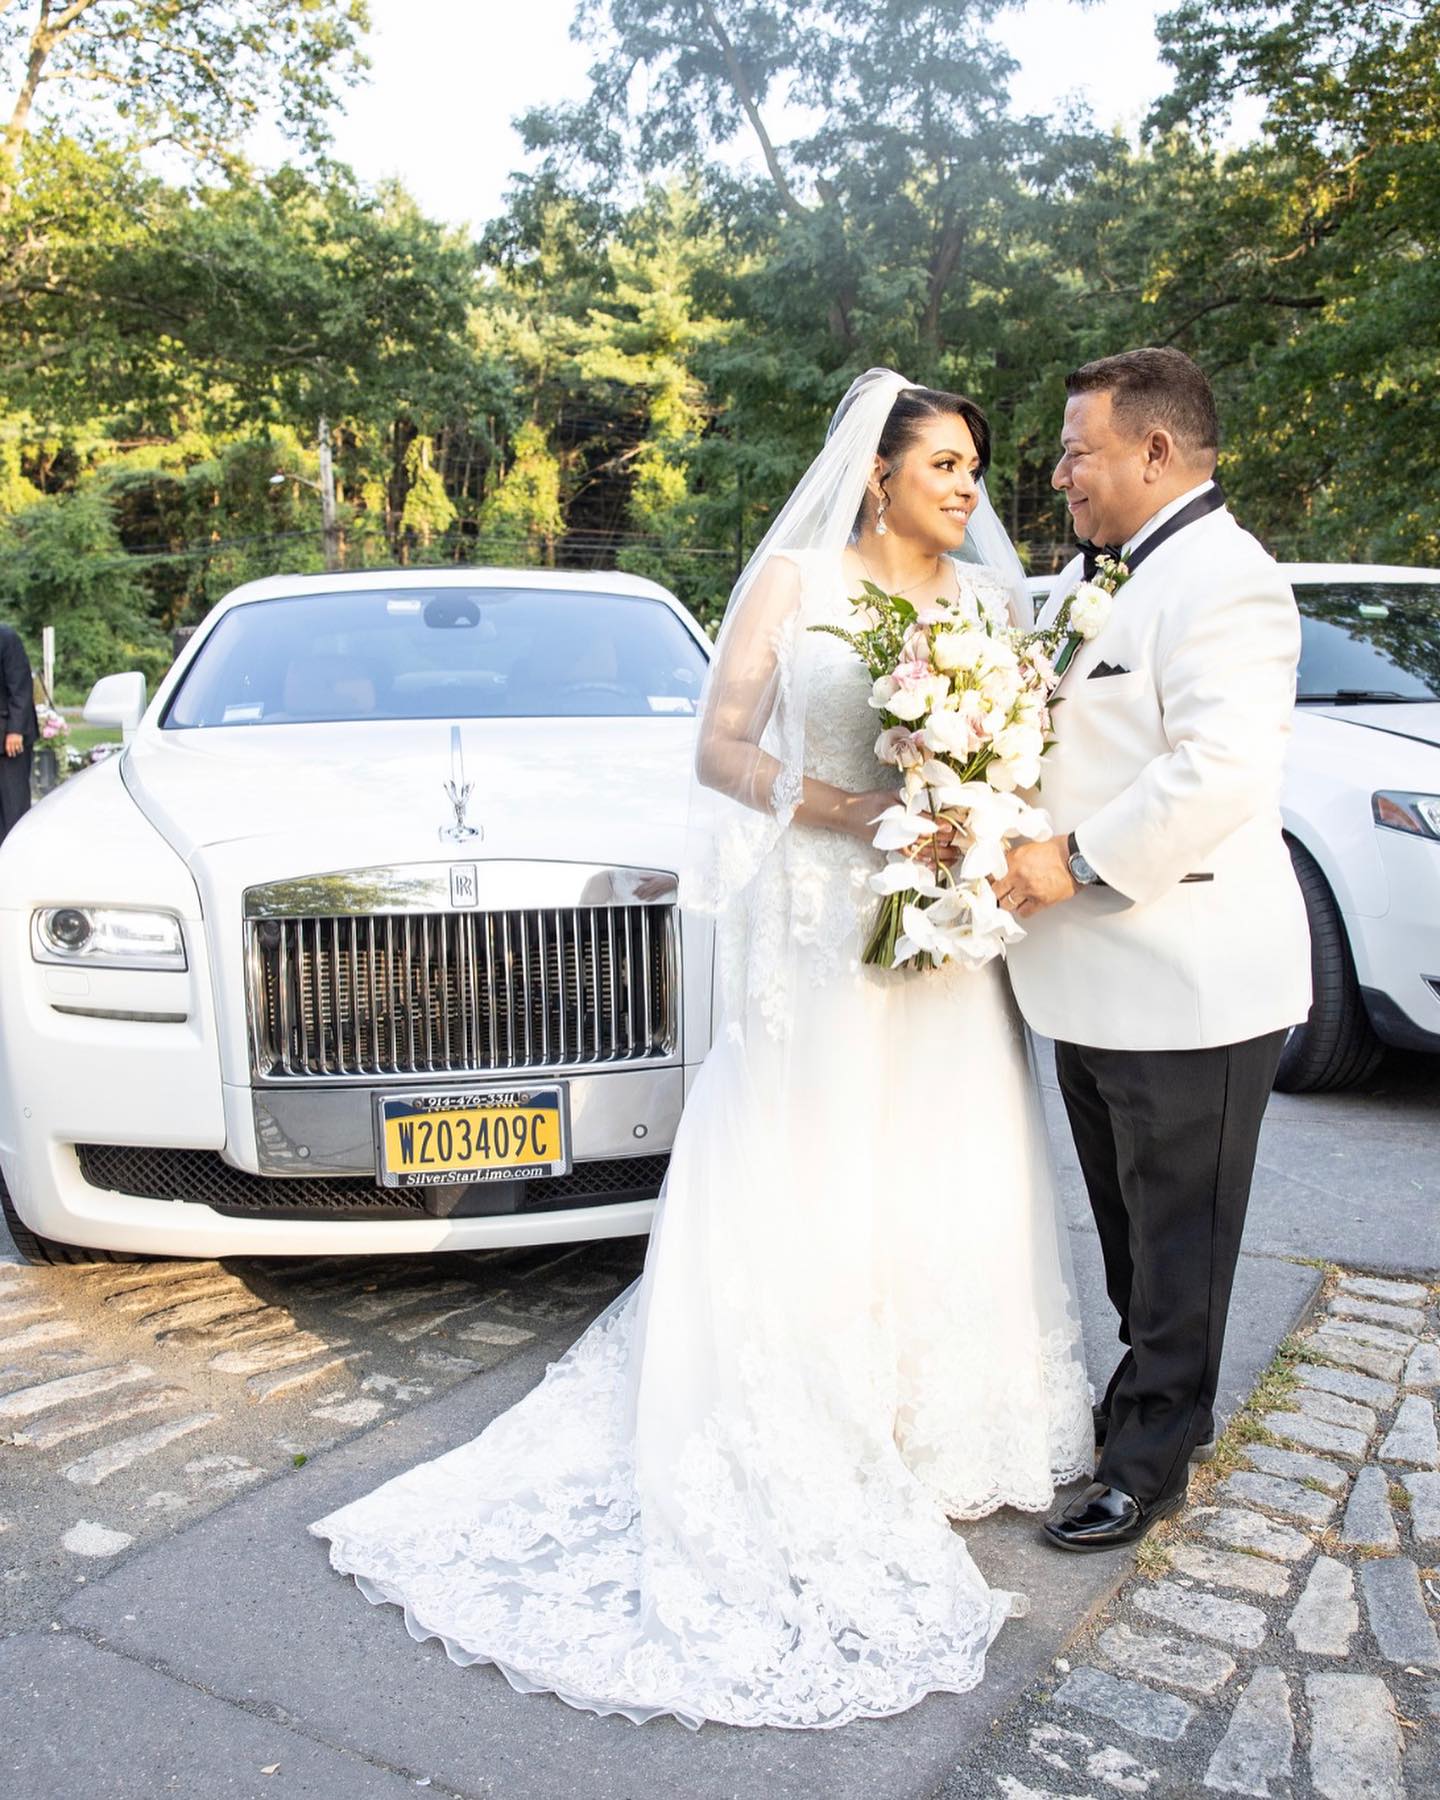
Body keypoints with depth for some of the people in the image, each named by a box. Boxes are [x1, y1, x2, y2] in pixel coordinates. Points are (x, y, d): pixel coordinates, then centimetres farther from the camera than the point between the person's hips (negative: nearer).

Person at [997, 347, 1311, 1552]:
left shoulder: (1223, 581, -17)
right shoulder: (1090, 576, 14)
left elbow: (1221, 770, -27)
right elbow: (1041, 719, 24)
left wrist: (1077, 861, -22)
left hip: (1187, 984, -9)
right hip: (1094, 973, 9)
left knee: (1177, 1241, 7)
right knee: (1132, 1233, 22)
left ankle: (1151, 1463, 22)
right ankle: (1151, 1396, 40)